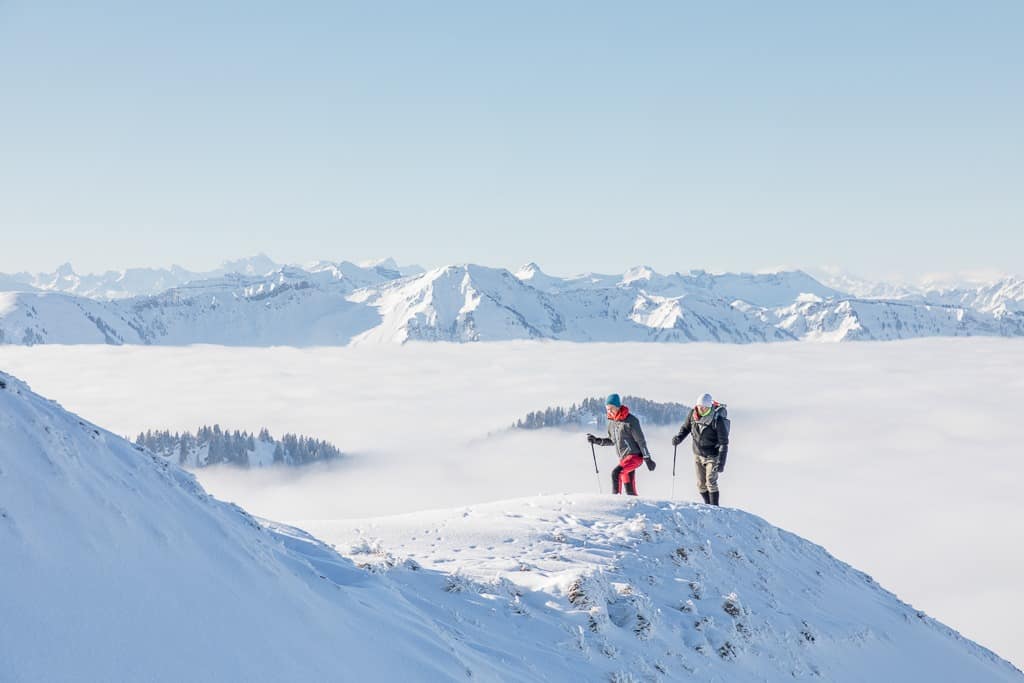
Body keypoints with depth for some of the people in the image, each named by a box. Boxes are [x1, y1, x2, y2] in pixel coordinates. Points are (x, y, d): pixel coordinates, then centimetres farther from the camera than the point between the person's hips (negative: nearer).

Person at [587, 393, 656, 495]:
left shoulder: (630, 421, -14)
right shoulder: (611, 422, 8)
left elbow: (641, 440, -12)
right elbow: (612, 441, 20)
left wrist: (647, 459, -11)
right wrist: (596, 440, 9)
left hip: (635, 456, -8)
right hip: (623, 458, 8)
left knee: (616, 473, -28)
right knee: (630, 490, 8)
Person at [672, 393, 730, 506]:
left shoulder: (718, 420, -24)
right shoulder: (692, 414, -10)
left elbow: (723, 443, -21)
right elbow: (686, 427, 10)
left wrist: (721, 463, -26)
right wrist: (679, 437, -11)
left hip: (712, 456, -5)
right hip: (698, 454, 5)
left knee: (711, 482, -16)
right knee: (701, 485, 9)